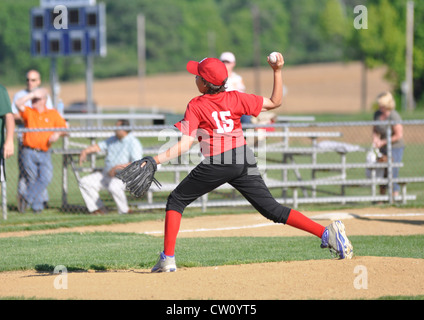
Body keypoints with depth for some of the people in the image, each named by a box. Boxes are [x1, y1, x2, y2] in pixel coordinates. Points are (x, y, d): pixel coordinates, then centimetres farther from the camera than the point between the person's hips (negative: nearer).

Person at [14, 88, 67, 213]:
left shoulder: (53, 114, 12)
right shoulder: (28, 112, 9)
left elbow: (64, 128, 12)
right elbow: (18, 104, -10)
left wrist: (58, 134, -9)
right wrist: (32, 94, -8)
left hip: (44, 154, 1)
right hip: (29, 153, -1)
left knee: (46, 177, -17)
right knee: (33, 179, -1)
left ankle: (27, 198, -9)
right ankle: (37, 206, 6)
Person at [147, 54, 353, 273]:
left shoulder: (195, 106, 0)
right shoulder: (235, 98, 9)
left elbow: (185, 144, -10)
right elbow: (275, 102, 14)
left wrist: (156, 160, -10)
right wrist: (277, 71, 15)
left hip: (216, 165, -4)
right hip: (245, 161, 4)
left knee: (176, 201, 13)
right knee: (273, 209, 6)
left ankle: (167, 259, 3)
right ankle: (327, 232, -9)